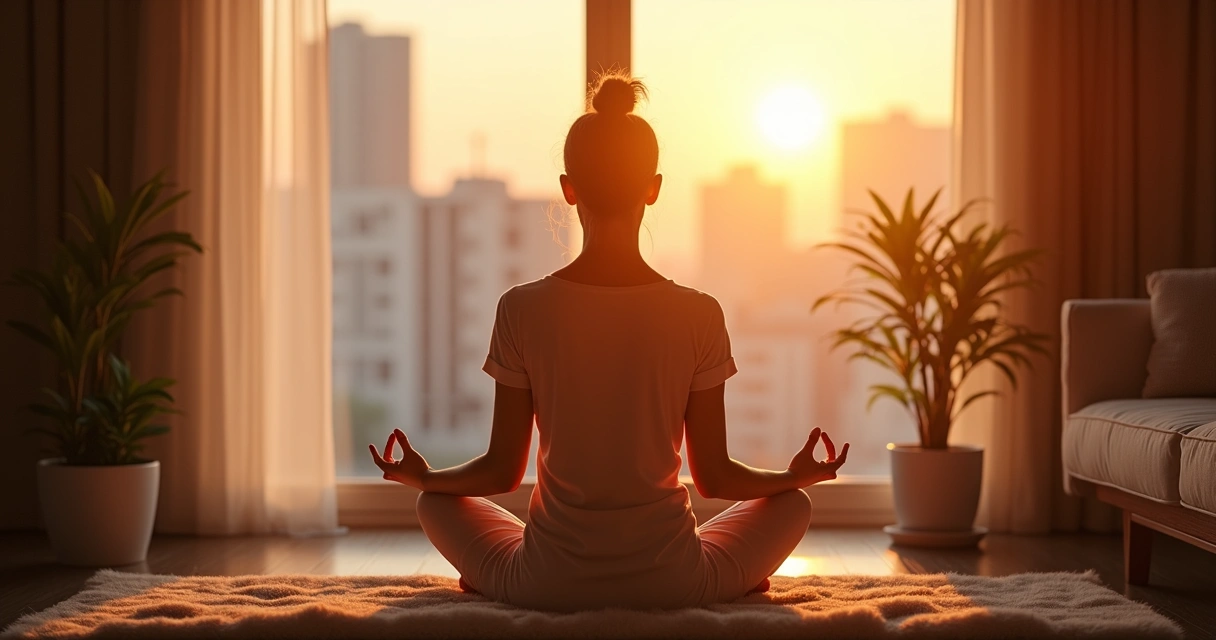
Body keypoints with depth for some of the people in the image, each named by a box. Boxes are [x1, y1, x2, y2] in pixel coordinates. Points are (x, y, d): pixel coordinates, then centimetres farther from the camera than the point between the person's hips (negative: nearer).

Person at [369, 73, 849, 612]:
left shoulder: (522, 310, -9)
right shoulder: (699, 315, -9)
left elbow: (502, 471, -2)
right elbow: (713, 476, -2)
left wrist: (423, 476, 19)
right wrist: (796, 475, 19)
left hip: (548, 586, 0)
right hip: (671, 584, 0)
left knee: (436, 502, 27)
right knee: (792, 503, 25)